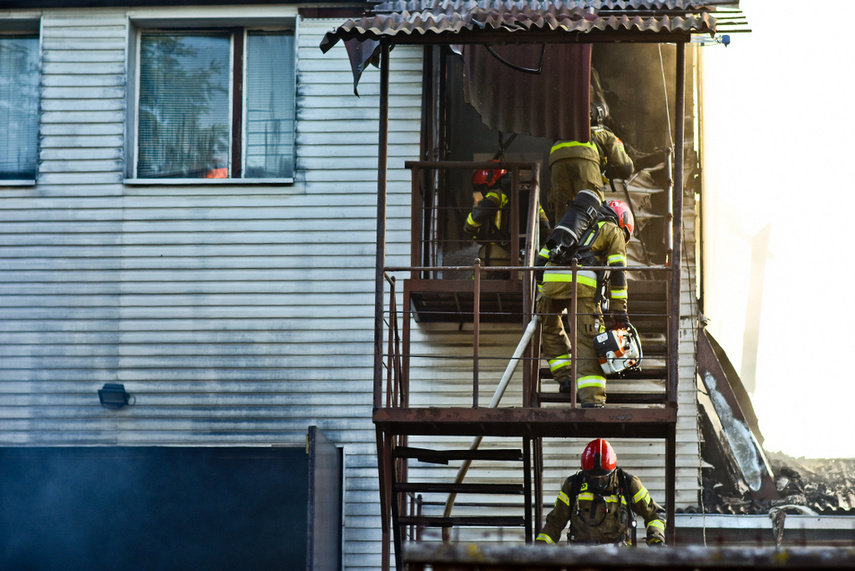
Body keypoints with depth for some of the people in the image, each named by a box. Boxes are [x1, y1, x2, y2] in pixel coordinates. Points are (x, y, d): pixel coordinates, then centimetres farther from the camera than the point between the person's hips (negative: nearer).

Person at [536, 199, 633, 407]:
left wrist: (541, 297, 31)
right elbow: (617, 272, 9)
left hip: (552, 278, 4)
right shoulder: (613, 231, 21)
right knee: (588, 341, -3)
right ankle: (591, 398, -12)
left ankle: (565, 378, 22)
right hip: (583, 283, -4)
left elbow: (542, 259, 31)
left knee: (551, 329, 28)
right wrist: (619, 313, 6)